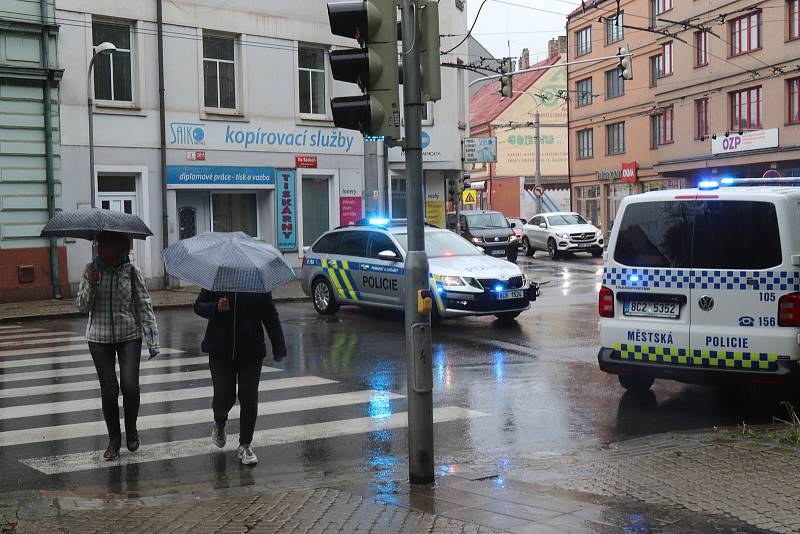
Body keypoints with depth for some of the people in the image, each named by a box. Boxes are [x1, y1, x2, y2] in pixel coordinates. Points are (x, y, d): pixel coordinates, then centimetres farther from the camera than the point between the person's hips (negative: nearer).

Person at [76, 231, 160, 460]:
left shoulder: (131, 271, -6)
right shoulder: (91, 270, -1)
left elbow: (144, 306, -4)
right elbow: (83, 306, -1)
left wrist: (152, 341, -10)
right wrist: (91, 284, -19)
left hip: (129, 336, -1)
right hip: (100, 338, 1)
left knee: (130, 386, -10)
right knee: (109, 390, 3)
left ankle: (131, 429, 17)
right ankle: (114, 440, 19)